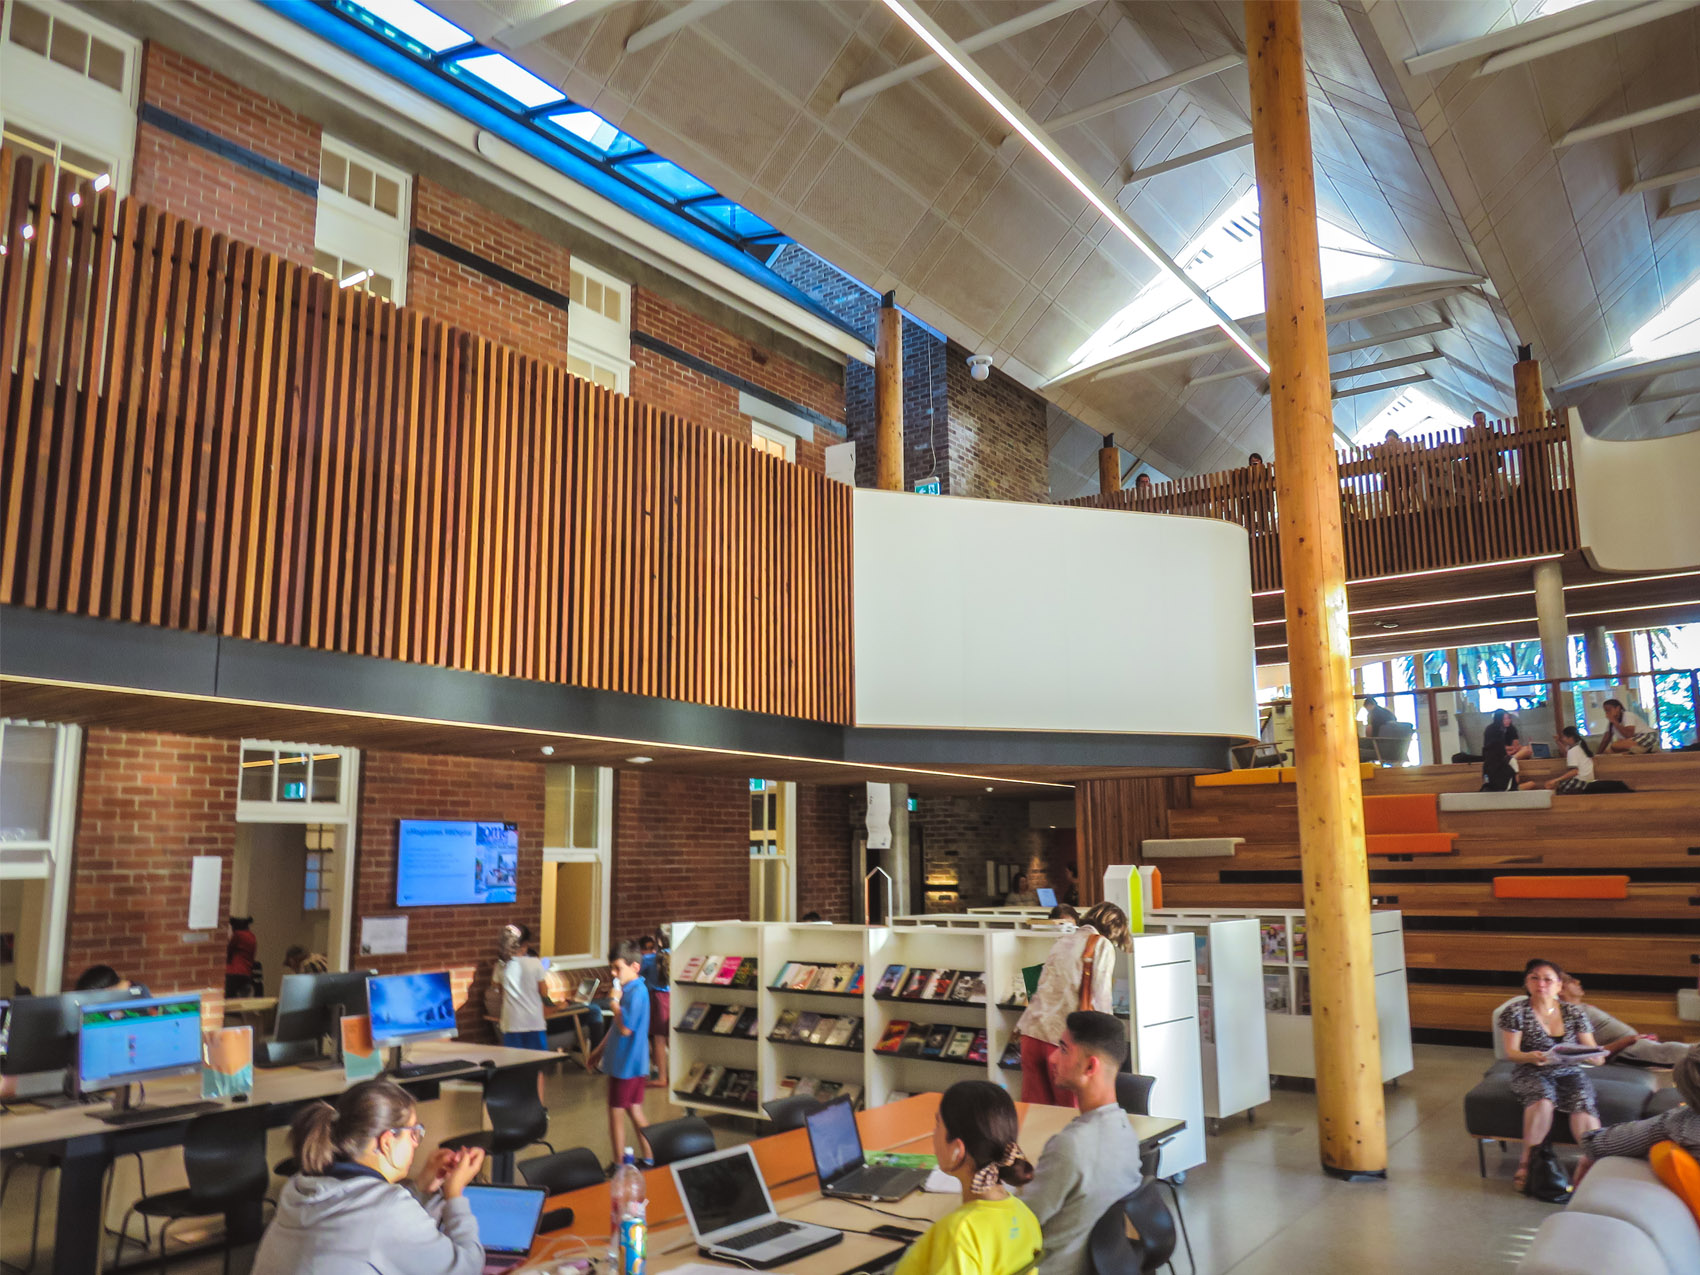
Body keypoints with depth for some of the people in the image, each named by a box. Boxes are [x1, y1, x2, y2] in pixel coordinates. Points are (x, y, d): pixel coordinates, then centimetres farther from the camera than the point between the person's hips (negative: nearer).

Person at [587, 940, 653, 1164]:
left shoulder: (637, 992, -21)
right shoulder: (628, 989, 8)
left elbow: (625, 1028, -26)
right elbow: (616, 1027, 18)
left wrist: (615, 1001, -19)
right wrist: (600, 1049, 22)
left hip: (627, 1064, -9)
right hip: (623, 1061, 9)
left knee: (616, 1113, 2)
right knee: (635, 1111, 16)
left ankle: (619, 1165, 13)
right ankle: (650, 1158, 24)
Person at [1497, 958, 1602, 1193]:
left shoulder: (1574, 1012, 9)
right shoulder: (1515, 1012, 1)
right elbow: (1511, 1052, -4)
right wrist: (1531, 1057, -26)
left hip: (1568, 1073, 3)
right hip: (1531, 1074, -2)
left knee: (1583, 1101, -32)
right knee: (1543, 1096, -36)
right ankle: (1527, 1161, -27)